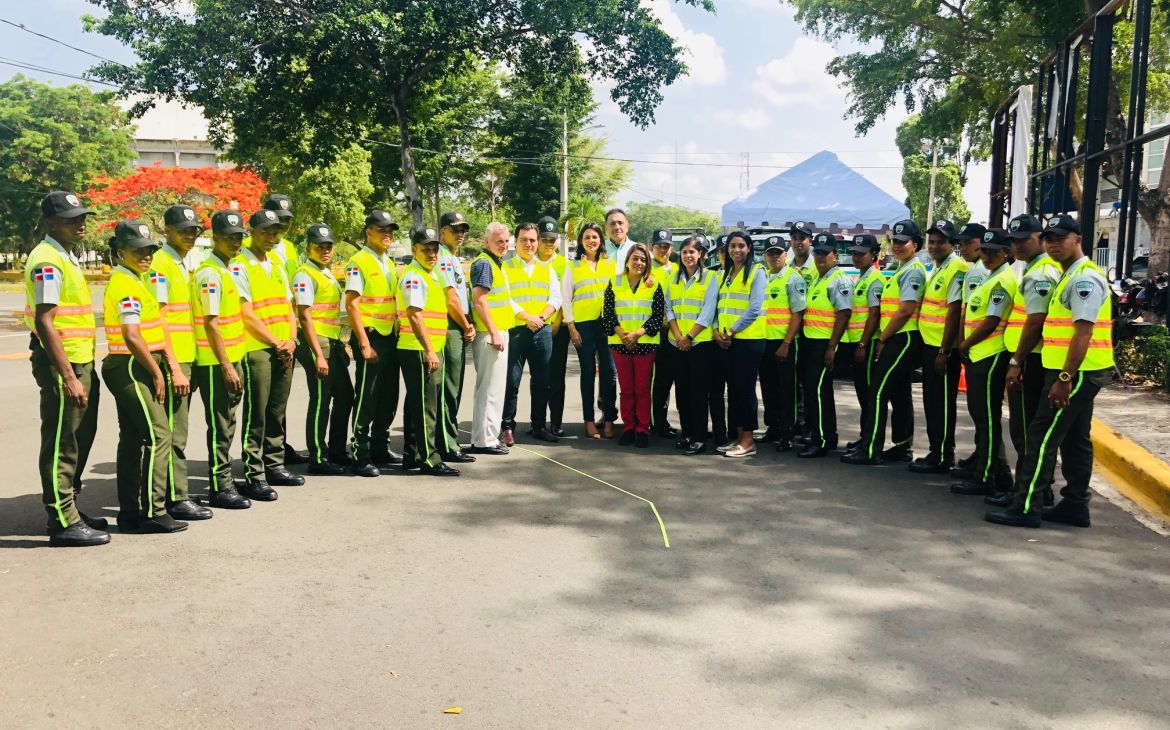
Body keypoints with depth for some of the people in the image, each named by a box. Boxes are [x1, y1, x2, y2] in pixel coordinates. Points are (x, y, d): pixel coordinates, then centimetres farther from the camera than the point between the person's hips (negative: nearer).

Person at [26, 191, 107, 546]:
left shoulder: (68, 257, 16)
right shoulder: (47, 261, -14)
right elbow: (44, 323, -20)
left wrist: (83, 372, 18)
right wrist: (68, 377, -22)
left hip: (81, 362, 10)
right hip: (61, 364, -10)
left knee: (80, 439, 17)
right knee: (61, 446, -3)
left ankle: (69, 509, 28)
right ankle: (63, 523, 4)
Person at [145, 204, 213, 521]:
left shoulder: (185, 264, 16)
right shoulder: (160, 264, -11)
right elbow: (159, 320, -16)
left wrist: (189, 363, 16)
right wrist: (174, 367, -19)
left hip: (187, 358, 9)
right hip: (172, 361, -9)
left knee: (177, 431, 13)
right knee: (174, 434, -4)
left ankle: (173, 492, 21)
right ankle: (177, 498, 1)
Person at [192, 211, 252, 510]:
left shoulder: (227, 270, 14)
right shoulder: (210, 273, -15)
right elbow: (211, 323, -19)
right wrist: (226, 366, -20)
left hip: (230, 359, 9)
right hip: (215, 363, -9)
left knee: (226, 424, 14)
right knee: (220, 426, -3)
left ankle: (224, 482, 23)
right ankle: (220, 488, 5)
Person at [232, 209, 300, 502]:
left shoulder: (277, 264, 17)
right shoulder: (240, 266, -6)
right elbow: (247, 315, -12)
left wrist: (291, 340, 0)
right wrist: (276, 343, -11)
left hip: (284, 351, 7)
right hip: (256, 350, -7)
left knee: (277, 413, 12)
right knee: (256, 415, -4)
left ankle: (274, 466, 22)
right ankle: (254, 476, 2)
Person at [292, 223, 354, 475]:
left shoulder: (327, 273, 18)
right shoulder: (305, 274, -10)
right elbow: (305, 316, -17)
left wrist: (340, 345, 19)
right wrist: (319, 355, -20)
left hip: (333, 342, 9)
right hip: (315, 343, -9)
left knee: (345, 396, 14)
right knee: (320, 401, -4)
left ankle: (337, 452, 25)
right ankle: (318, 459, 5)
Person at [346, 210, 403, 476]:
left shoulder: (389, 263, 16)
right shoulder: (358, 262, -9)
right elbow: (351, 305, -15)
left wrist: (397, 334, 13)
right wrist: (364, 343, -19)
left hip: (391, 338, 8)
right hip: (370, 337, -8)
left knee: (388, 398, 13)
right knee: (366, 399, -4)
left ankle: (380, 449, 25)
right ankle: (360, 457, 2)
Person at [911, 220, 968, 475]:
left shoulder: (957, 269, -13)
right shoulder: (937, 269, 17)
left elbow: (955, 312, -18)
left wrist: (944, 351, -20)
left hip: (943, 348, -9)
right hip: (929, 344, 9)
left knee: (942, 403, -3)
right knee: (931, 401, 14)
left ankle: (942, 457, 4)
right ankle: (936, 452, 23)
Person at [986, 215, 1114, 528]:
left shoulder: (1085, 279, -15)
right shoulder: (1070, 276, 17)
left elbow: (1083, 333, -21)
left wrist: (1064, 378, -24)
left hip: (1078, 372, -10)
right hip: (1077, 372, 10)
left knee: (1042, 436, -9)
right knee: (1074, 439, 14)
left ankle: (1025, 507, -6)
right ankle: (1075, 505, 22)